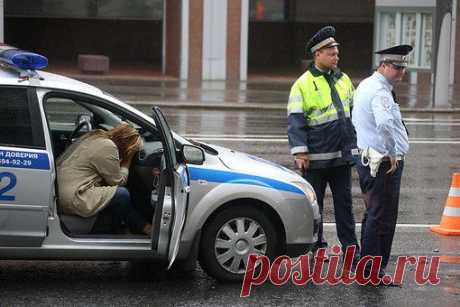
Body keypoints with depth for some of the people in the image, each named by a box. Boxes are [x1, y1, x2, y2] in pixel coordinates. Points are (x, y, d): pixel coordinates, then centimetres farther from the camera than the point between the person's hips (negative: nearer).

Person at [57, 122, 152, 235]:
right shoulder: (108, 147, -16)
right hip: (73, 202, -10)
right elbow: (118, 181, -5)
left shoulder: (94, 136, 13)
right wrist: (127, 162, 6)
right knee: (122, 194, -5)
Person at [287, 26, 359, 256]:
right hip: (316, 158, -5)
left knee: (344, 203, 8)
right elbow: (296, 120, -12)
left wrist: (354, 145, 19)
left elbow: (354, 112, 21)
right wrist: (300, 152, -19)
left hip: (342, 156, 5)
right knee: (313, 204, 6)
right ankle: (315, 247, 15)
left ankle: (350, 247, 13)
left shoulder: (343, 80, 12)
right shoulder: (303, 84, -7)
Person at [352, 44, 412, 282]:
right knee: (382, 218, -5)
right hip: (385, 163, -11)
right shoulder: (380, 91, -19)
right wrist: (393, 153, -25)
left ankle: (367, 266, 26)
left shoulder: (365, 85, 14)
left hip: (368, 159, 11)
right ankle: (373, 271, -2)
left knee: (373, 215, 18)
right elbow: (385, 123, -36)